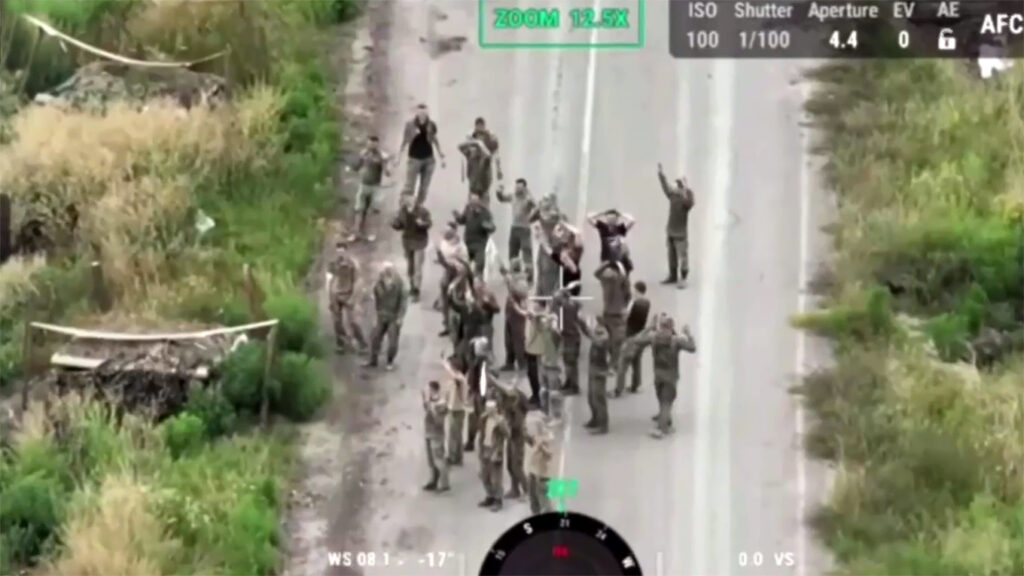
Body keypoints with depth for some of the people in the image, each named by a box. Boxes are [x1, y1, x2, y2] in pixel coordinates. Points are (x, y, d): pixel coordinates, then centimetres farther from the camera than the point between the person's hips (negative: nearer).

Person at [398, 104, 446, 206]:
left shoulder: (431, 125, -1)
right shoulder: (410, 125, -8)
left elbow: (435, 141, 12)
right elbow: (404, 141, -1)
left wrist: (441, 157, 12)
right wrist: (398, 157, -4)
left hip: (428, 159, 3)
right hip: (414, 159, -3)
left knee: (424, 187, 8)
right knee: (409, 186, -8)